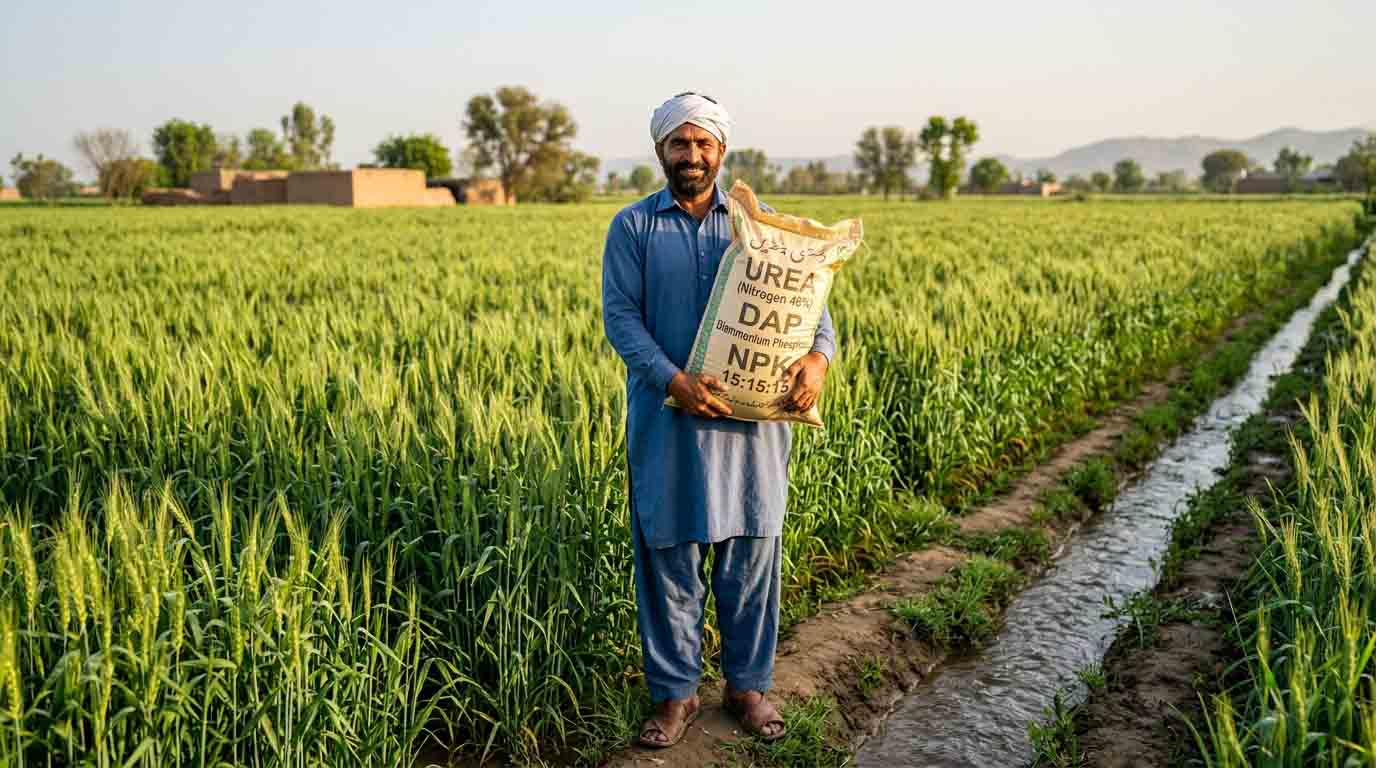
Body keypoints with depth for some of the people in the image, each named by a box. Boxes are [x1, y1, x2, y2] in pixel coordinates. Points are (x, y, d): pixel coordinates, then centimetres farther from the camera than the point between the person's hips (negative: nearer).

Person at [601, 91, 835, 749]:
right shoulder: (632, 227, 4)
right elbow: (619, 315, -5)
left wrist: (818, 353, -19)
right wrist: (673, 379, -20)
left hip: (751, 412, 1)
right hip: (667, 416, -1)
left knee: (752, 552, 8)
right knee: (668, 556, 5)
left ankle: (749, 683, 26)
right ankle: (675, 692, 21)